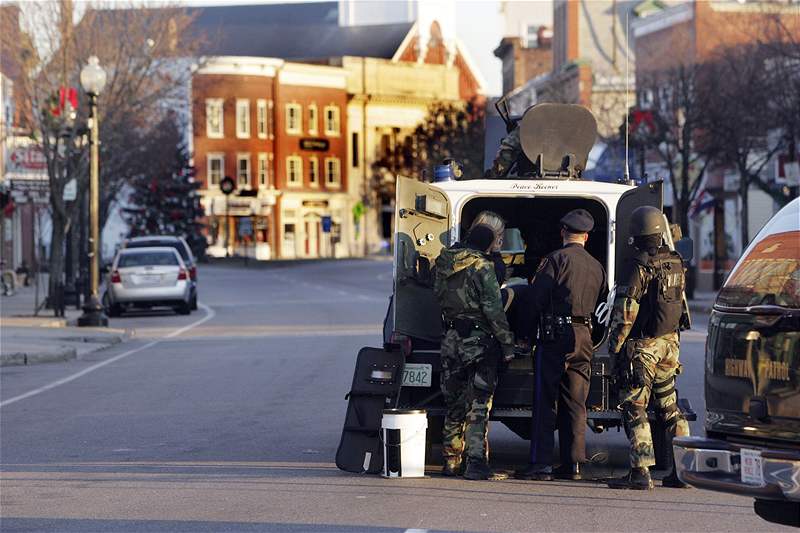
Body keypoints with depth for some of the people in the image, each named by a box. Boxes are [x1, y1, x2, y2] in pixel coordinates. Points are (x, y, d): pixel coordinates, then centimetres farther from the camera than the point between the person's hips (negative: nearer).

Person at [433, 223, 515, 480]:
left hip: (451, 340, 6)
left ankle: (451, 460, 22)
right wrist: (507, 343, -10)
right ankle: (476, 462, -8)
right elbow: (494, 310, -15)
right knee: (479, 404, -3)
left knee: (454, 402, 16)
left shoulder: (443, 264, 8)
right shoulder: (482, 266, -13)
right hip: (479, 341, -6)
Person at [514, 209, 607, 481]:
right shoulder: (597, 267, 13)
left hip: (556, 335, -6)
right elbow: (600, 302, 15)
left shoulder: (556, 259, -7)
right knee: (575, 404, 9)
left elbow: (536, 298, -9)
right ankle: (572, 464, 8)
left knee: (546, 402, -3)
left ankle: (541, 463, -6)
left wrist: (533, 325, 4)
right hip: (584, 337, 6)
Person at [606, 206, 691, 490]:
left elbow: (625, 311, -17)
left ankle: (640, 472, -8)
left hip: (643, 346, -7)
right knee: (670, 408, 15)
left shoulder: (638, 266, -15)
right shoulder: (675, 263, 8)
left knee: (634, 408, -3)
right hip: (670, 344, 7)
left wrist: (615, 345, -10)